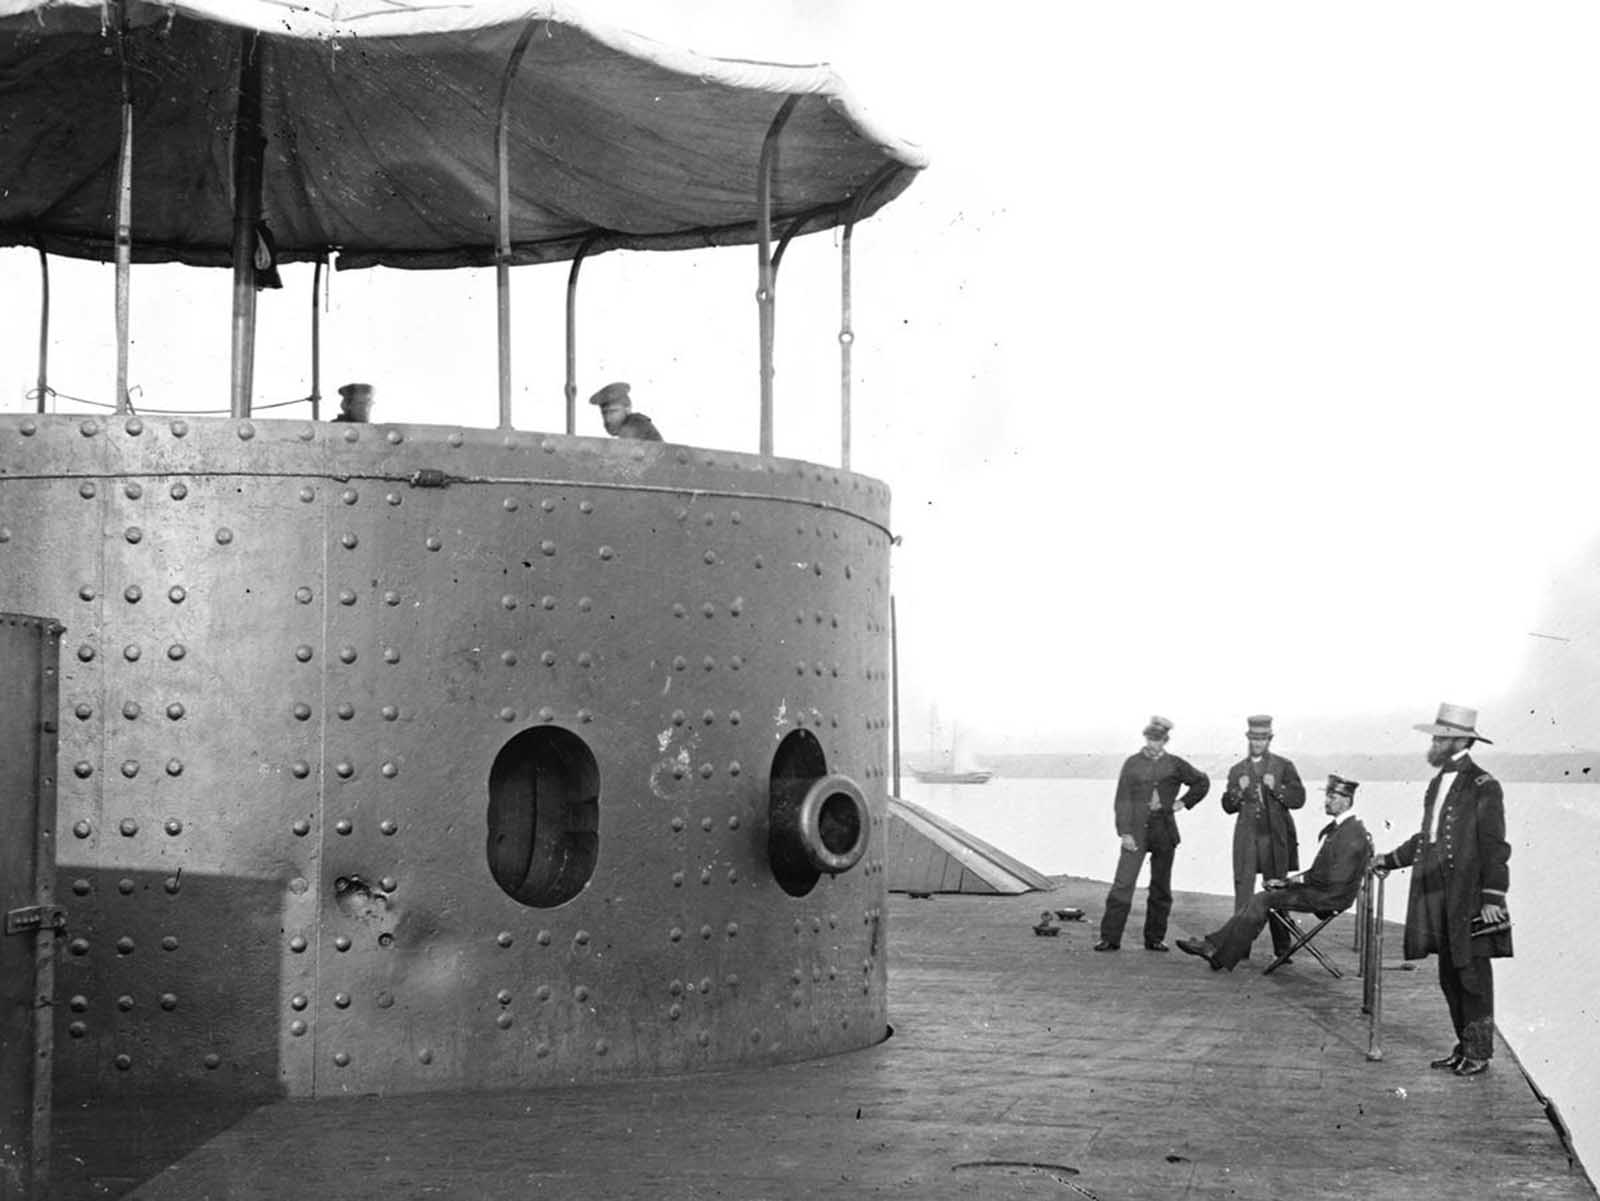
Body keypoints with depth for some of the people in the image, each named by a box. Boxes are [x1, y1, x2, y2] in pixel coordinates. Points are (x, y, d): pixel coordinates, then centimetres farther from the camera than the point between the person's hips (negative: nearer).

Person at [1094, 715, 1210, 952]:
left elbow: (1202, 782, 20)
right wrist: (1125, 832, -10)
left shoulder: (1174, 765, 5)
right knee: (1123, 884, -9)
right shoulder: (1133, 763, 2)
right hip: (1136, 831, -2)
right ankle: (1110, 937, -7)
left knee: (1161, 888, 7)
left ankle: (1155, 939, 16)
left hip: (1164, 833, 2)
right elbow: (1123, 799, -1)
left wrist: (1183, 802, 9)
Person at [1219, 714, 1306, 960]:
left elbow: (1299, 799, -1)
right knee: (1243, 889, -5)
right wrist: (1238, 790, -9)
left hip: (1275, 838, -2)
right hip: (1246, 837, 2)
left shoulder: (1283, 766, 7)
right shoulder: (1237, 770, 14)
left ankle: (1282, 948, 3)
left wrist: (1276, 787, -16)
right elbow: (1228, 806, 10)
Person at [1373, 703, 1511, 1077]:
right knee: (1449, 976, 12)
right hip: (1439, 896, 8)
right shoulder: (1438, 784, 15)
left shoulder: (1483, 786, -9)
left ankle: (1479, 1053, 6)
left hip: (1471, 899, -8)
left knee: (1473, 977, -2)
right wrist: (1391, 860, 28)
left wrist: (1493, 897, -18)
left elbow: (1494, 847, -13)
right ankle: (1464, 1047, 22)